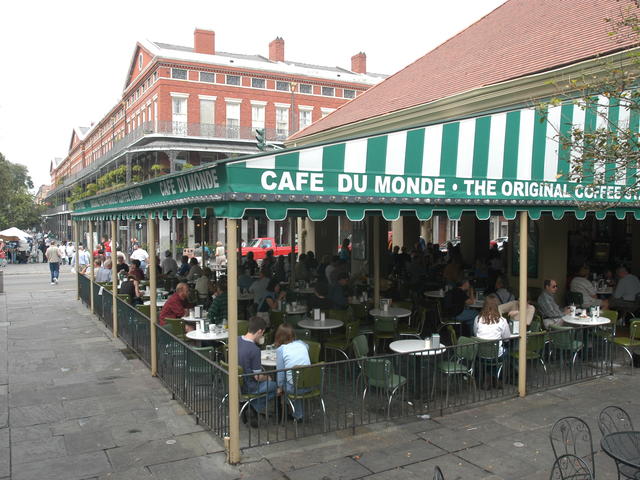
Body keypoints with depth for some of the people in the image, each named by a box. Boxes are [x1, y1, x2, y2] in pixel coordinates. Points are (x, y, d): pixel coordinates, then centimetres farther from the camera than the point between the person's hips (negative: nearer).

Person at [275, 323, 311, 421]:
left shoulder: (280, 349, -7)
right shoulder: (302, 344, 6)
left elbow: (280, 371, -4)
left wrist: (279, 387, 12)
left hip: (295, 387, -4)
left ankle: (298, 415, 30)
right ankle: (298, 414, 35)